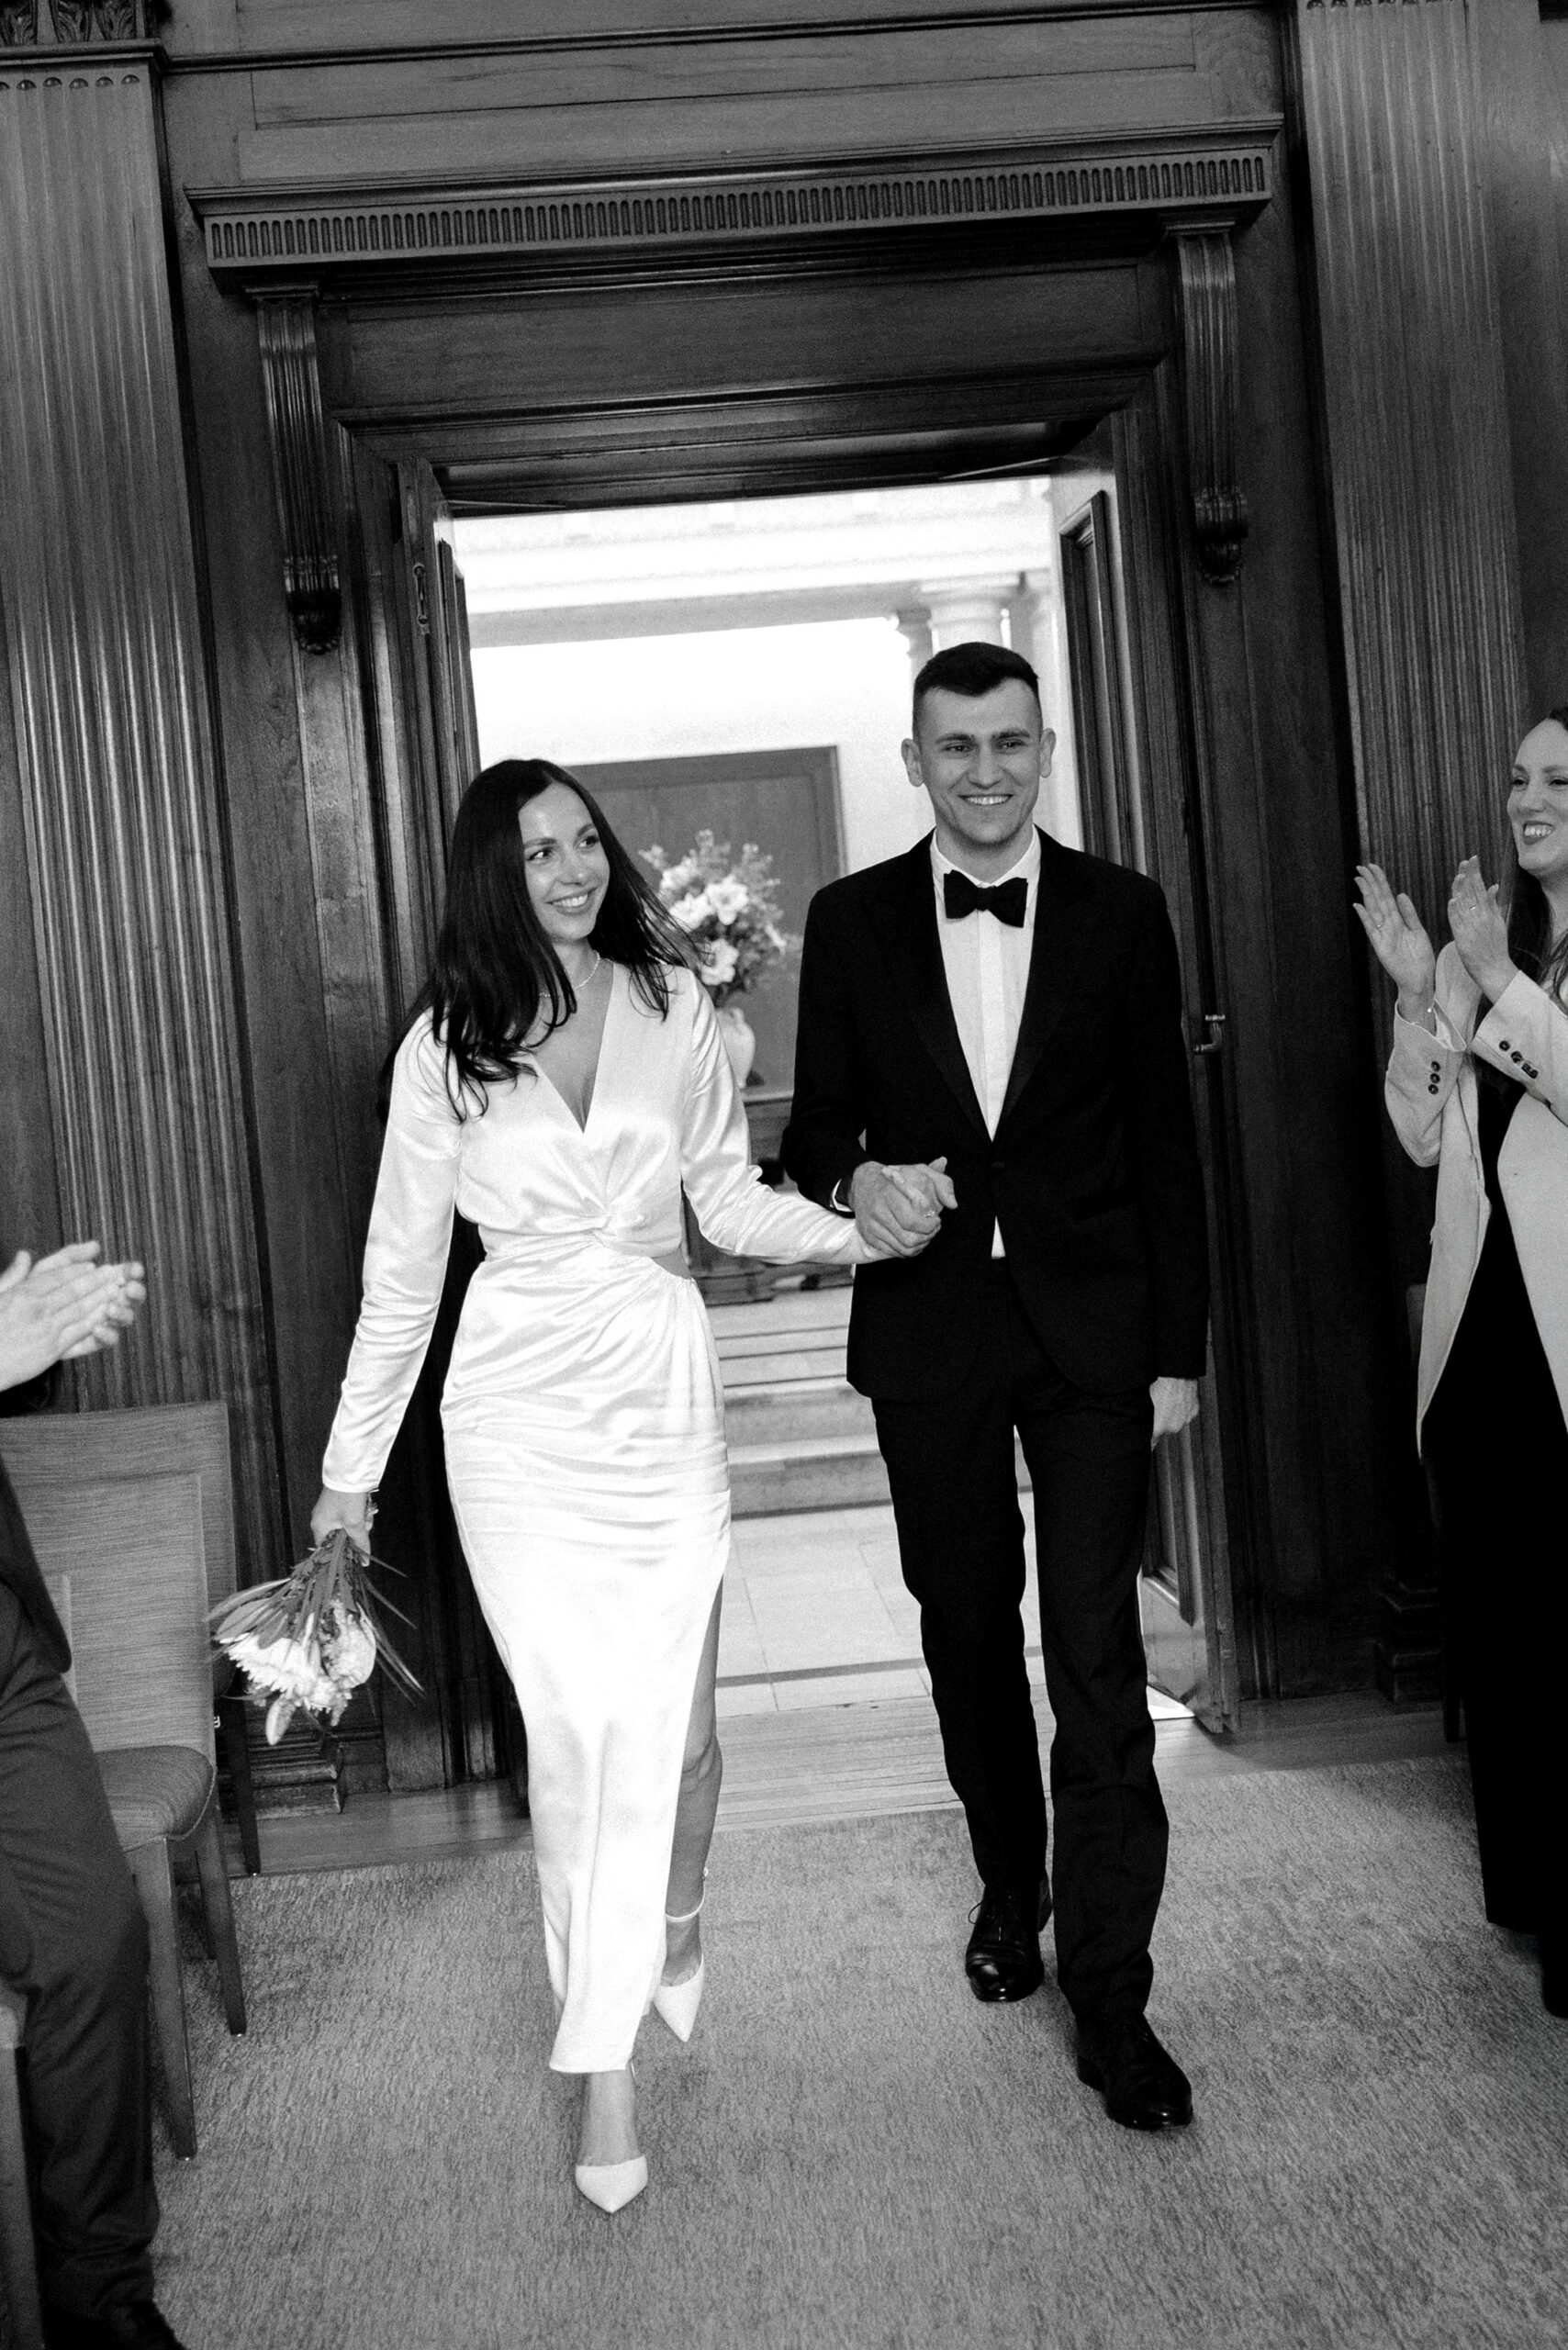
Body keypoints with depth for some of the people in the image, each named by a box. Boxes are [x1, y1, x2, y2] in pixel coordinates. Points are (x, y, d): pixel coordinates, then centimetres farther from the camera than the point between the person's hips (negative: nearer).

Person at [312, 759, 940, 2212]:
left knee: (668, 1717, 6)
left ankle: (673, 1938, 38)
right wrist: (350, 1468, 7)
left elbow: (730, 1201, 6)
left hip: (662, 1392, 1)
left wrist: (858, 1228, -13)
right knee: (576, 1722, -3)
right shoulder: (445, 1048, -2)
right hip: (521, 1411, -1)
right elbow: (400, 1273, 3)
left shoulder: (673, 1003, 1)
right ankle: (602, 2062, 14)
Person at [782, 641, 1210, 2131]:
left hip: (1090, 1331, -1)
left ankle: (1109, 1996, 7)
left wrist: (1179, 1347, -2)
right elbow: (818, 1123, 6)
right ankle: (1010, 1886, 39)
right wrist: (853, 1183, -18)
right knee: (966, 1632, 16)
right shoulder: (852, 922, 2)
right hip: (928, 1328, 2)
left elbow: (1166, 1142, 1)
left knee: (1098, 1657, -4)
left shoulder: (1121, 914, 0)